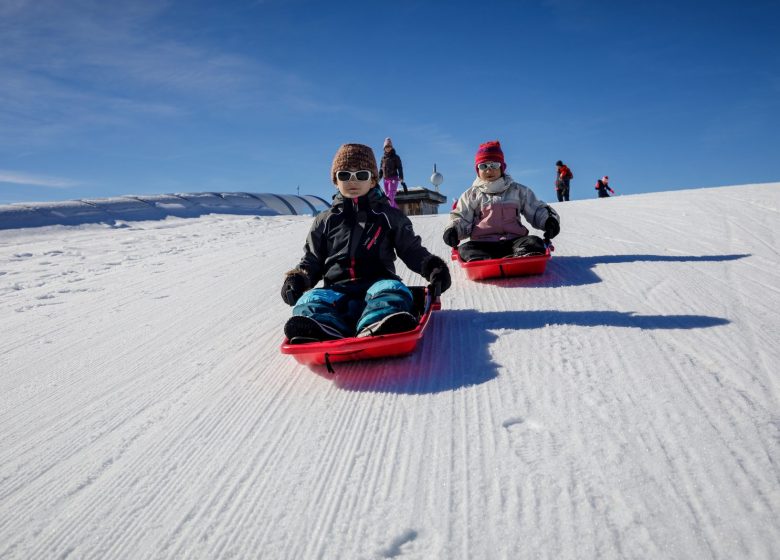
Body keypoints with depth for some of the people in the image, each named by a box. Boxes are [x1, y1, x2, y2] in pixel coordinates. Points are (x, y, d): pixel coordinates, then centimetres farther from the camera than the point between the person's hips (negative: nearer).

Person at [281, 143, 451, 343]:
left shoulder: (389, 216, 20)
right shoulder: (325, 221, 23)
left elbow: (412, 250, 20)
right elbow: (313, 260, 25)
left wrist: (430, 266, -1)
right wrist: (299, 277, 4)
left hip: (377, 283, -1)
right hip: (337, 288, 1)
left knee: (392, 289, -35)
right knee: (310, 300, -29)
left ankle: (378, 327, -66)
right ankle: (320, 331, -62)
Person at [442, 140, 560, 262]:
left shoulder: (518, 190, 21)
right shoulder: (471, 194, 20)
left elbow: (536, 210, 22)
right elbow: (460, 218, 18)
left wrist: (549, 219, -1)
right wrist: (453, 230, -6)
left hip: (513, 241, 1)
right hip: (483, 244, -1)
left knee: (534, 242, -30)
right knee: (466, 249, -33)